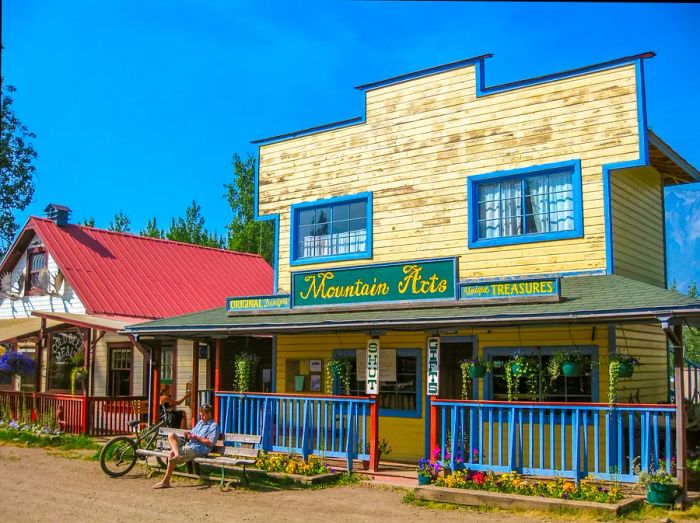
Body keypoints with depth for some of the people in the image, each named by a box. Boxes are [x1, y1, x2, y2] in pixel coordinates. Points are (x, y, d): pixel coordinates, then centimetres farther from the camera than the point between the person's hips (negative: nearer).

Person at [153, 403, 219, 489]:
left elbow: (210, 443, -13)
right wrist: (188, 435, 4)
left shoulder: (214, 426, -3)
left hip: (197, 449, -9)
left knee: (172, 453, -22)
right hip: (188, 444, 9)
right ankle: (177, 454, -31)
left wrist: (197, 437, -15)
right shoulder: (200, 422, 24)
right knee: (171, 435, -7)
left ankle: (165, 481, -13)